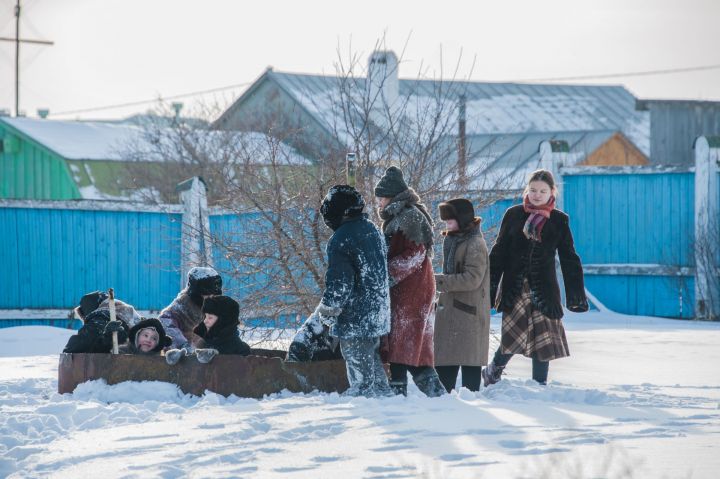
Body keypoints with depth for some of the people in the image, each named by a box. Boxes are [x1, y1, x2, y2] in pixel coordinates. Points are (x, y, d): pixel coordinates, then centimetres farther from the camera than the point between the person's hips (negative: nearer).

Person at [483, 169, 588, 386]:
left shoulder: (559, 220, 5)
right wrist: (490, 287, 1)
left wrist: (576, 295, 3)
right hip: (515, 287, -1)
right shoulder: (513, 215, 4)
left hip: (544, 289, 2)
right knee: (515, 333, -13)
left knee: (543, 338, 0)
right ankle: (493, 372, 10)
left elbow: (569, 259, 8)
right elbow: (498, 253, 6)